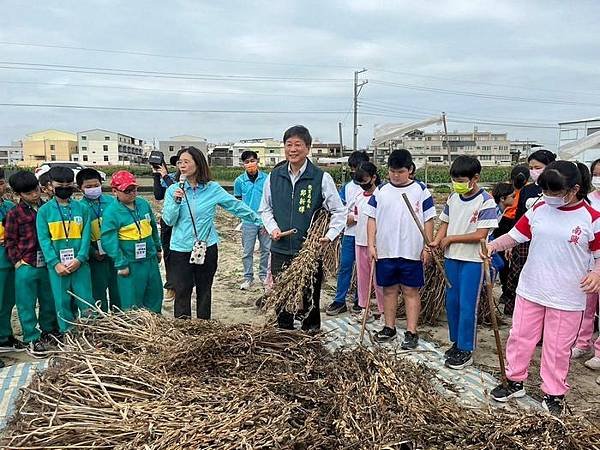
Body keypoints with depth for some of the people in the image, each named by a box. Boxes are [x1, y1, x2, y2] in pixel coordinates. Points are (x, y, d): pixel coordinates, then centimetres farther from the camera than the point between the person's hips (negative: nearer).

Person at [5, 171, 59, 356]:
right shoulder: (14, 214, -4)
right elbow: (10, 241, 0)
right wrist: (17, 261, -8)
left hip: (47, 265, 3)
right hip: (26, 267, -3)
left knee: (49, 301, 16)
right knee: (27, 304, 5)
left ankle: (49, 331, 35)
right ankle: (31, 339, 17)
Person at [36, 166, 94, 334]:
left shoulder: (81, 208, 4)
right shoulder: (44, 211, 2)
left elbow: (86, 236, 0)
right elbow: (44, 239, -3)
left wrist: (79, 259, -12)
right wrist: (55, 263, -12)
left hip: (80, 263, 0)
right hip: (57, 265, 0)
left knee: (85, 300, 3)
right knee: (62, 302, 7)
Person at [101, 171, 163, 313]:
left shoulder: (143, 204, 4)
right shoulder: (111, 212, -14)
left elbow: (154, 227, 16)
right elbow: (109, 241, -16)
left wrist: (158, 248, 20)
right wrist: (121, 264, -15)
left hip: (150, 260, 6)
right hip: (130, 264, -6)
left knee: (155, 295, 18)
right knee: (132, 302, 3)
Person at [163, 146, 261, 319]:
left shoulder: (213, 189, -2)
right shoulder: (173, 190, 0)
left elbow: (237, 206, 3)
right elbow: (168, 220, -3)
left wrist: (260, 221, 4)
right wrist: (176, 201, -19)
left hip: (207, 248, 0)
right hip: (180, 249, 0)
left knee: (204, 291, 12)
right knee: (182, 292, 2)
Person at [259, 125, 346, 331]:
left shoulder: (322, 178, -5)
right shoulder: (274, 177, 5)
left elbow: (339, 212, 0)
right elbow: (265, 209, 16)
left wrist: (330, 235, -13)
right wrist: (273, 228, -1)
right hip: (280, 251, 3)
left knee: (310, 300, 8)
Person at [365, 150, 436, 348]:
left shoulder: (421, 190, -1)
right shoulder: (381, 191, 4)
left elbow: (428, 220, 0)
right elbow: (372, 219, 6)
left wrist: (427, 247, -4)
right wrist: (371, 244, -1)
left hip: (411, 252, -2)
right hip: (385, 251, 3)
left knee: (411, 291, 4)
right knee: (389, 289, 12)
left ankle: (411, 332, 12)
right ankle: (389, 327, 25)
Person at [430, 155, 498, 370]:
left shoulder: (485, 202, -14)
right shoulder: (453, 198, 5)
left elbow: (480, 235, -18)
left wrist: (451, 238, -14)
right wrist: (437, 241, -6)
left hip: (472, 261, -6)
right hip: (451, 257, 6)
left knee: (467, 306, 0)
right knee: (452, 302, 13)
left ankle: (466, 350, 12)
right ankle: (456, 342, 29)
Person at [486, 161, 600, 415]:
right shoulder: (539, 209, 0)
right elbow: (515, 235, 3)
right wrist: (494, 245, -15)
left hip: (566, 298, -3)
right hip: (530, 291, 3)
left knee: (557, 347, 9)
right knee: (520, 337, 13)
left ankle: (554, 393, 28)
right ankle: (515, 381, 32)